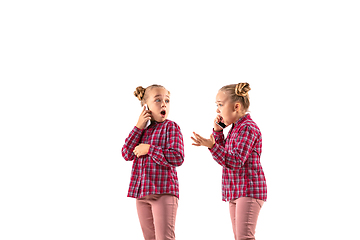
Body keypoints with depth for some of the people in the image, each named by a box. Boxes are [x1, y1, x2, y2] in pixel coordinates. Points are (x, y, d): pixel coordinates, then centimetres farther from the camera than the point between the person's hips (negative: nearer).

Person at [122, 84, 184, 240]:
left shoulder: (170, 127, -5)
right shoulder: (142, 129, 13)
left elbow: (177, 158, -16)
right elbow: (127, 154, 2)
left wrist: (149, 149, -13)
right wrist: (139, 127, -3)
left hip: (164, 192, -6)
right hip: (142, 192, 6)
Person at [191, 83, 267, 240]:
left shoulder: (248, 128, -15)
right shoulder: (235, 128, 17)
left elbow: (234, 161, -22)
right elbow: (224, 154, 24)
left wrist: (211, 146, -30)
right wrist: (217, 131, 12)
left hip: (249, 191, -11)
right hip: (235, 192, 11)